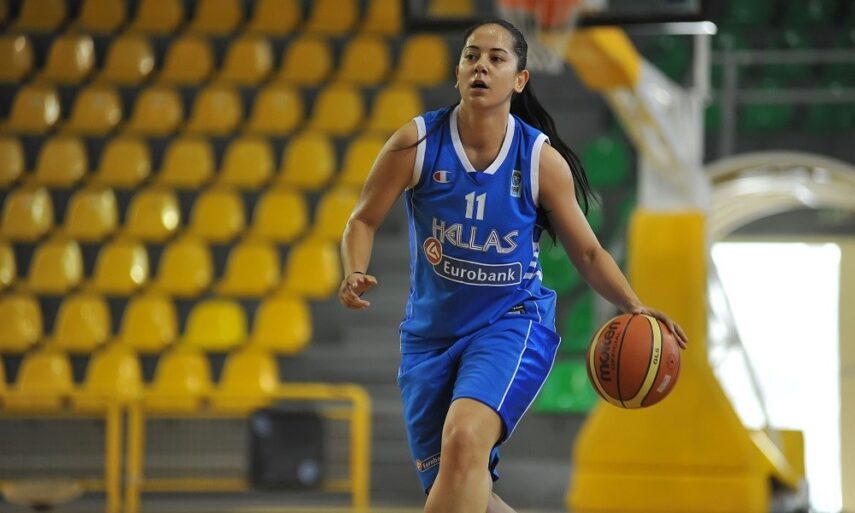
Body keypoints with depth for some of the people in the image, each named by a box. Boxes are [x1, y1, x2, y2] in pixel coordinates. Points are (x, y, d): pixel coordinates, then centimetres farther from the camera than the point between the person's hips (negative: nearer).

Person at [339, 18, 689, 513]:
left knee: (464, 439, -31)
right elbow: (364, 221, 2)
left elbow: (588, 253, 1)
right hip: (431, 332, 3)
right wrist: (356, 275, -19)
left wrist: (635, 308, -15)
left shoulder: (542, 160, -10)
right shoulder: (417, 143, -10)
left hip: (512, 323, -3)